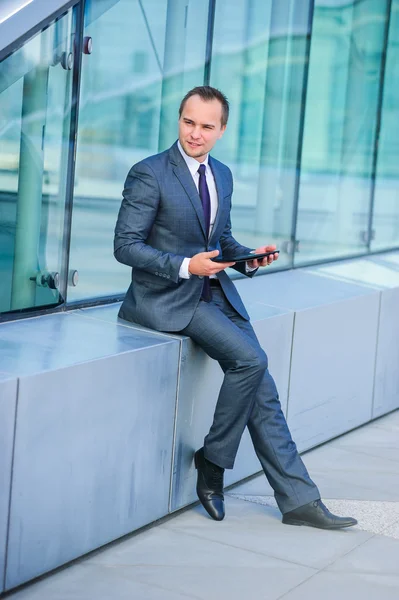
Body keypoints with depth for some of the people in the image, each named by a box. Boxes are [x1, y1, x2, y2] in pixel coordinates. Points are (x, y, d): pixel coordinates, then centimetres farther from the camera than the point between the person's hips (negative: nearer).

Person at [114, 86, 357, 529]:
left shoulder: (222, 175, 11)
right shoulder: (149, 174, -11)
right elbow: (125, 246, -13)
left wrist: (248, 258, -1)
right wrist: (186, 266, -23)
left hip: (215, 291, 7)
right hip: (168, 297, -7)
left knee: (260, 389, -1)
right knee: (251, 360, -23)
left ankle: (299, 500, 3)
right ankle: (212, 463, -4)